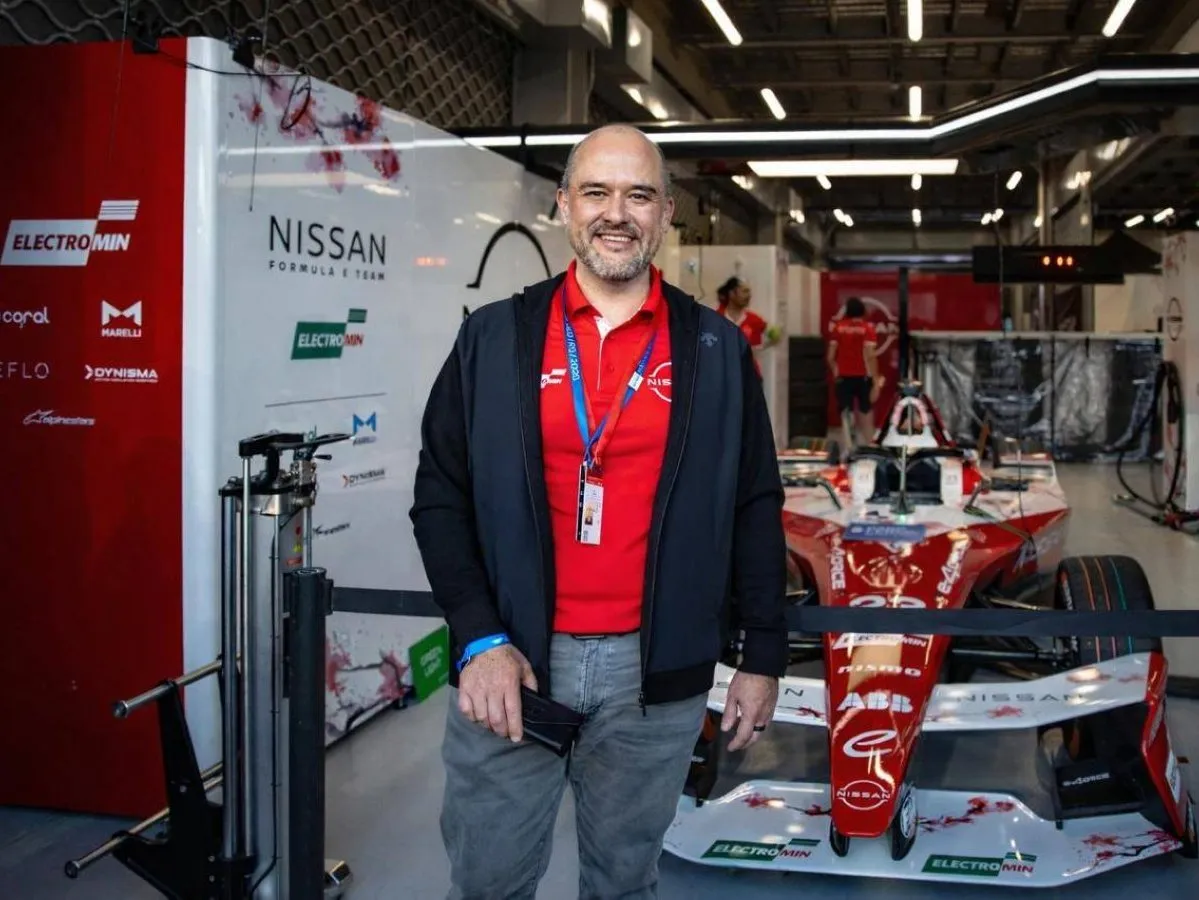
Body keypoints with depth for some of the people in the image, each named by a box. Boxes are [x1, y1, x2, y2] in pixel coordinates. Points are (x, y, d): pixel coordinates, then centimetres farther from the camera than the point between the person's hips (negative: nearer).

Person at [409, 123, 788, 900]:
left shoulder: (716, 350, 5)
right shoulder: (494, 339, 2)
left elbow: (755, 509, 7)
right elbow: (441, 497, 1)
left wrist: (763, 655, 5)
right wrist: (478, 637, -9)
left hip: (657, 673, 1)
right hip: (508, 663, 0)